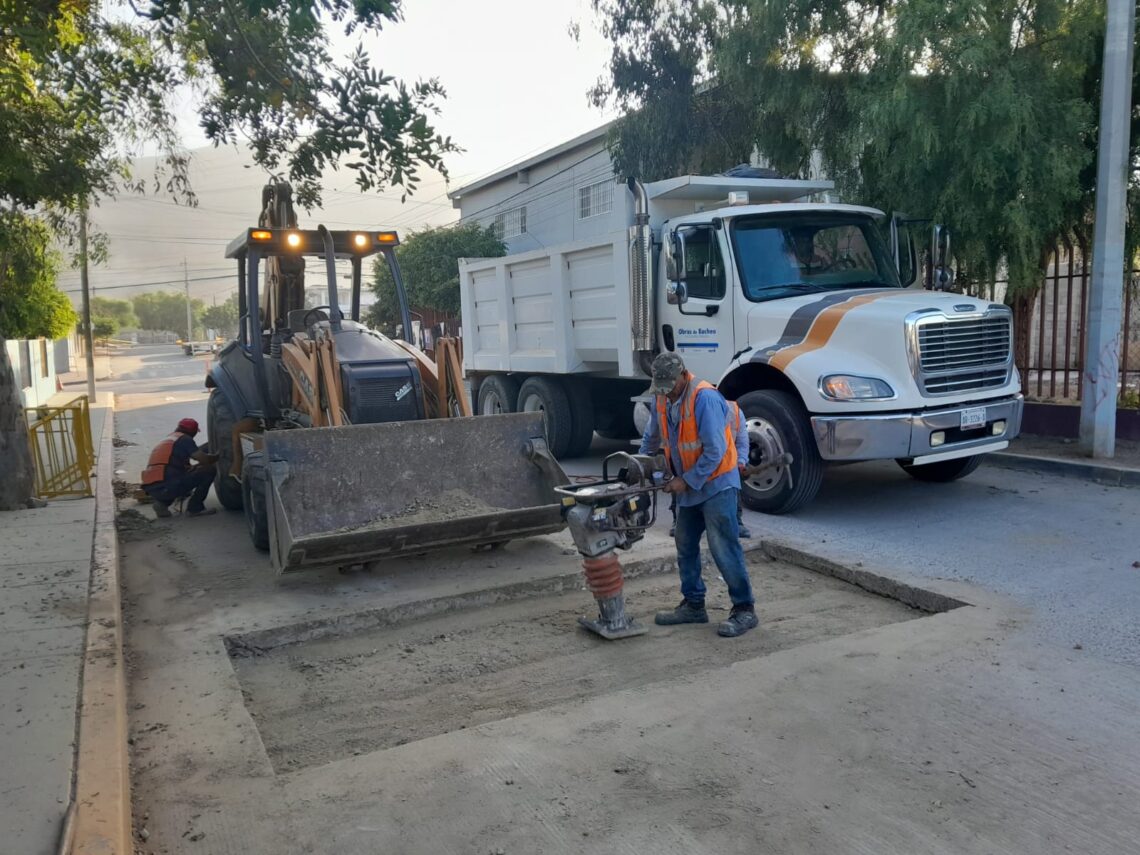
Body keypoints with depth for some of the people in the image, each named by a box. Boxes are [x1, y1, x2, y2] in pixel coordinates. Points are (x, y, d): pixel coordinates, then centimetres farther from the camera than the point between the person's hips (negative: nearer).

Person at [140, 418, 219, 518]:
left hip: (151, 489, 9)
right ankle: (195, 508, 3)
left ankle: (162, 502, 14)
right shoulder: (184, 439, 1)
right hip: (166, 487, -9)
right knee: (209, 471, 1)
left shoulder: (167, 440, 27)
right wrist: (218, 456, 14)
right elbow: (205, 459, -4)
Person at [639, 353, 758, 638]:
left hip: (717, 484, -8)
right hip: (689, 487, 9)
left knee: (724, 549, -9)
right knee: (686, 547, 13)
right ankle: (693, 605, 25)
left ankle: (744, 610, 1)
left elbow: (715, 451, -24)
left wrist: (687, 481, -20)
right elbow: (652, 437, 19)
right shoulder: (664, 399, 3)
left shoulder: (705, 398, -22)